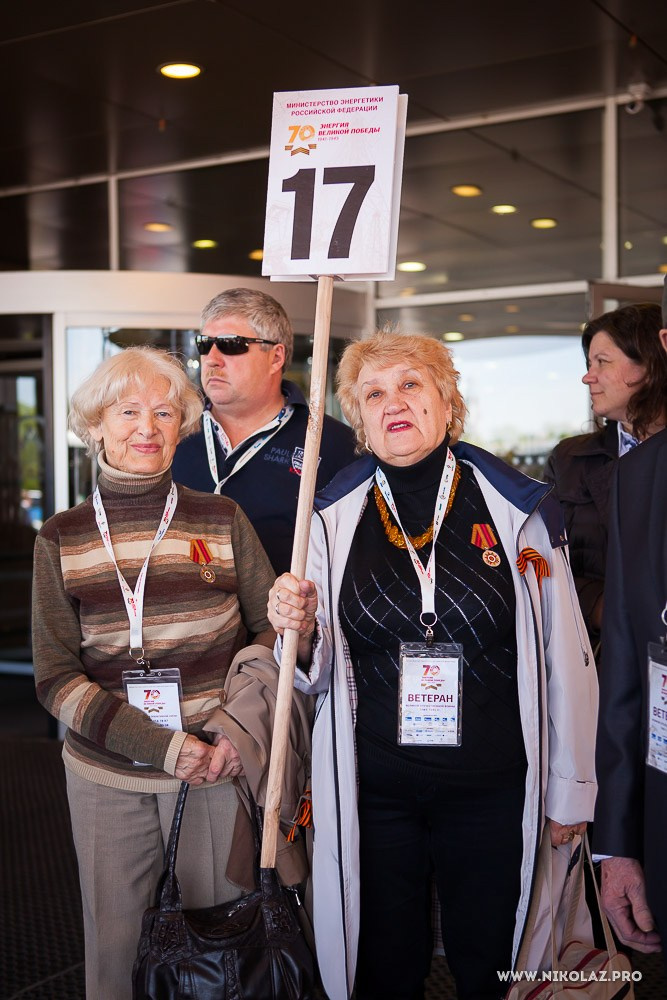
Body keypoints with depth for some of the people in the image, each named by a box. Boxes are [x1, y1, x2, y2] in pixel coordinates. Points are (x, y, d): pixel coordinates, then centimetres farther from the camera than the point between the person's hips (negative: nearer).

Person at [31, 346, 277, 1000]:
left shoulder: (222, 519, -1)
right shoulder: (61, 539, 0)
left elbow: (271, 631, 4)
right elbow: (55, 678, -3)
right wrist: (162, 747, -13)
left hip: (219, 770, 0)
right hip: (107, 777, 0)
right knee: (114, 945, 12)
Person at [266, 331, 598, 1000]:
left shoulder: (517, 511, -6)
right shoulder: (333, 519, -1)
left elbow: (563, 658, 0)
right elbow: (319, 673, 7)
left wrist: (571, 789, 4)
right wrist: (300, 632, -15)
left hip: (492, 792, -1)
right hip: (371, 790, 1)